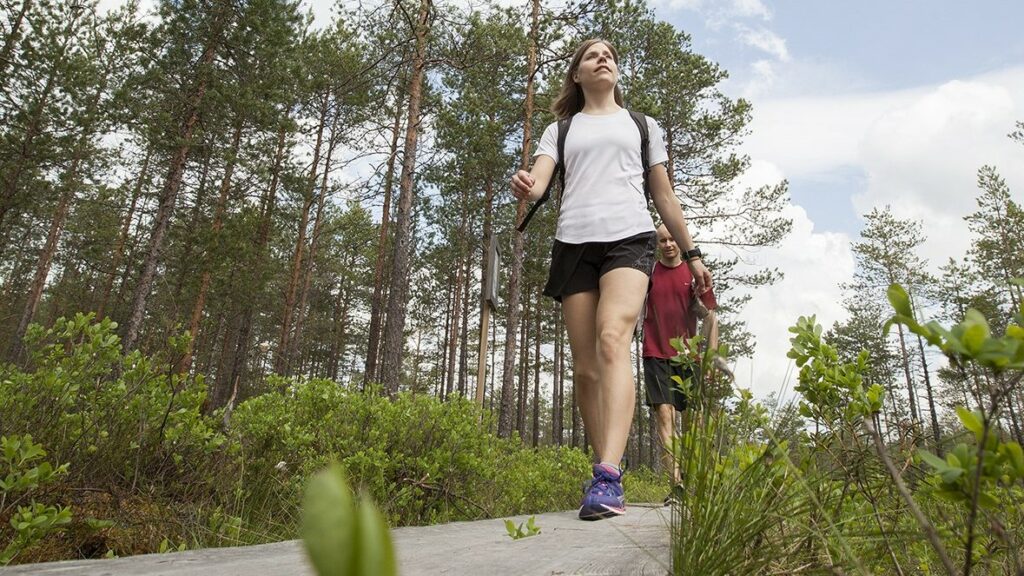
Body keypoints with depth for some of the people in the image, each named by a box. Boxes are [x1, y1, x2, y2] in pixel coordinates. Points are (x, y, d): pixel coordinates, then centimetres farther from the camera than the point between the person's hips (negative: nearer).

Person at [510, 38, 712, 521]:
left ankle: (607, 478, -33)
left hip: (629, 237, -2)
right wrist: (525, 187, -21)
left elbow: (664, 196, 22)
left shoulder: (642, 126, 23)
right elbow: (538, 181, 4)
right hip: (573, 243, 2)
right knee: (585, 366, -2)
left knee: (613, 340, -26)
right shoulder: (559, 131, 22)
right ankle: (607, 469, 10)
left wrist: (691, 253, 18)